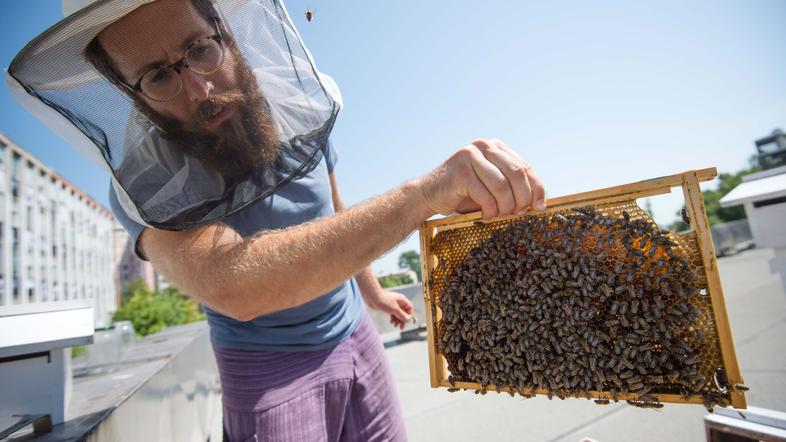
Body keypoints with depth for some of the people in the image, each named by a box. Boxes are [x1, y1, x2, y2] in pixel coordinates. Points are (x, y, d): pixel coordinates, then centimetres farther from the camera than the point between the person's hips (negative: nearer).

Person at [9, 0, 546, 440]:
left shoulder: (300, 115, -9)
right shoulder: (144, 184, -22)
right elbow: (234, 286, -42)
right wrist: (426, 191, -49)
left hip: (355, 337, 4)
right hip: (268, 367, -3)